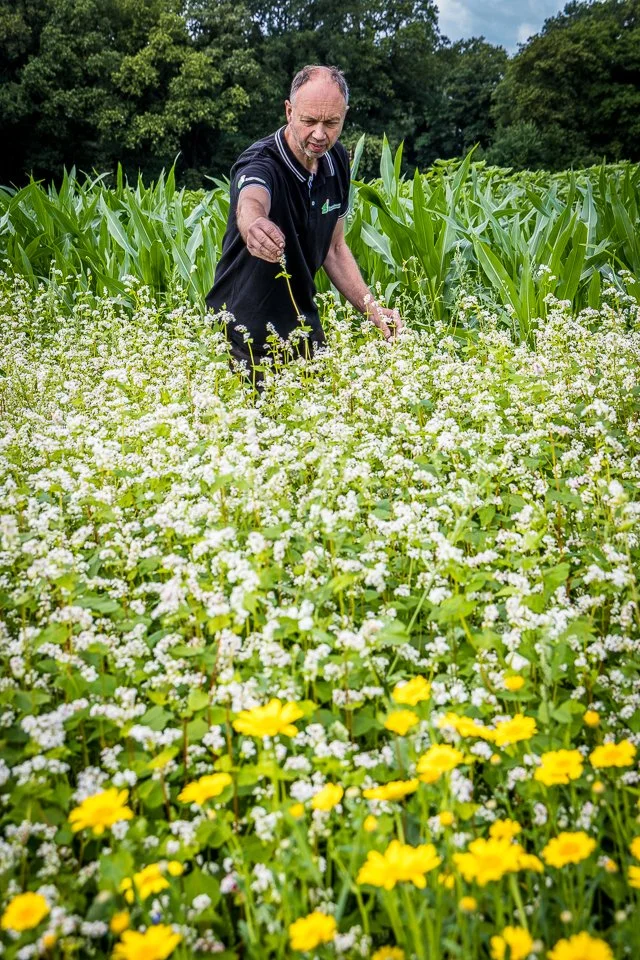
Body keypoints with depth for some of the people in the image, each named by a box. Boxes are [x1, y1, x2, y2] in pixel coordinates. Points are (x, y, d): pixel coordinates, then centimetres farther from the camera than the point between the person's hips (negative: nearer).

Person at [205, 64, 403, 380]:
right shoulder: (261, 164, -23)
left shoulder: (337, 161, -1)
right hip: (244, 339, -6)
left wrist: (372, 309, -3)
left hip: (304, 328, 6)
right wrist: (255, 225, -72)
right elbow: (249, 204, -48)